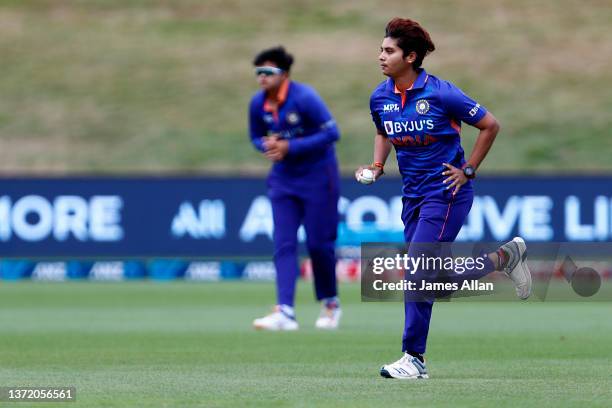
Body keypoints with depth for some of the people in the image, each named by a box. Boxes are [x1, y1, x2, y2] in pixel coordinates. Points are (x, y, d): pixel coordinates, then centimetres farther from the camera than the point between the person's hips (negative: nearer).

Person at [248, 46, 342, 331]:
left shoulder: (304, 98, -20)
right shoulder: (258, 104, -2)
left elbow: (331, 133, -21)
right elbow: (256, 137, 13)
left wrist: (290, 147, -24)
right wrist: (268, 146, -12)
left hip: (317, 177, -5)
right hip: (283, 178, 5)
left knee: (319, 243, 0)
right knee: (283, 244, -7)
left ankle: (330, 304, 22)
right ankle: (285, 312, -14)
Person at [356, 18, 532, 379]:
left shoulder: (441, 93, -16)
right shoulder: (380, 98, 1)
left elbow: (490, 125, -6)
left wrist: (468, 170, -7)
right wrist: (377, 166, 3)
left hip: (446, 193, -7)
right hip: (413, 195, 7)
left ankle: (414, 358, -5)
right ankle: (505, 257, 35)